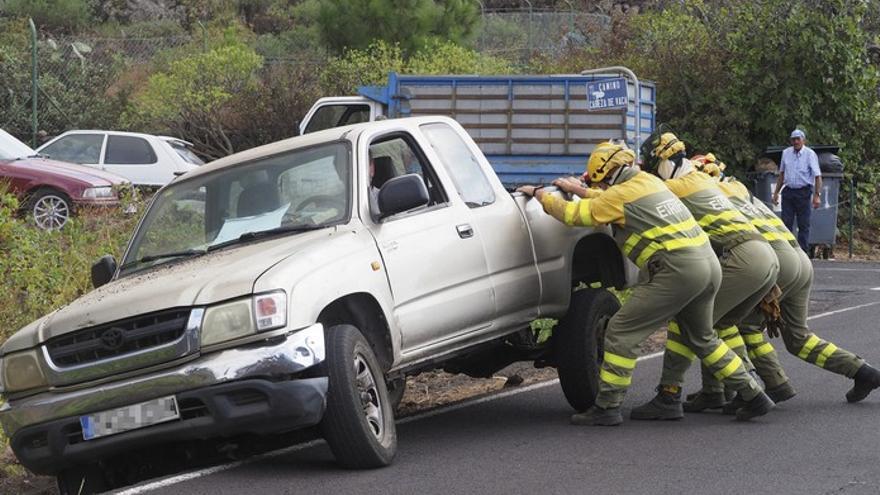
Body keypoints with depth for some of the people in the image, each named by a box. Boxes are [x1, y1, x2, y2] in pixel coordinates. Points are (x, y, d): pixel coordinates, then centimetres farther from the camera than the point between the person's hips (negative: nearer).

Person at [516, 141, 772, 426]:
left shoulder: (621, 195, -2)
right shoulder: (649, 181, 21)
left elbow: (573, 214, 2)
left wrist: (539, 194, 16)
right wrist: (577, 190, 45)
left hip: (676, 269, -9)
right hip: (709, 265, 9)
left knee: (621, 332, -1)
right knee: (702, 338, 26)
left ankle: (607, 407, -3)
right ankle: (753, 395, 25)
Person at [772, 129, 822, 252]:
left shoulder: (810, 154, -6)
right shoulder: (786, 153, 9)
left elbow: (817, 176, -9)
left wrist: (817, 195, -17)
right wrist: (776, 192, 17)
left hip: (803, 192, -4)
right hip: (788, 191, 4)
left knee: (803, 224, 0)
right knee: (786, 223, -1)